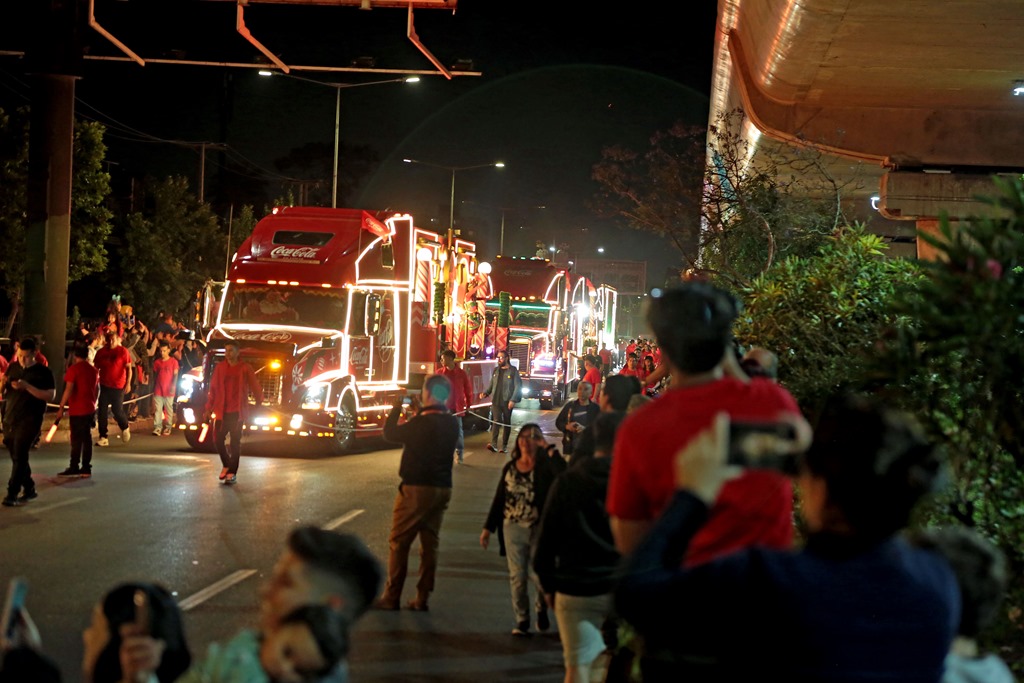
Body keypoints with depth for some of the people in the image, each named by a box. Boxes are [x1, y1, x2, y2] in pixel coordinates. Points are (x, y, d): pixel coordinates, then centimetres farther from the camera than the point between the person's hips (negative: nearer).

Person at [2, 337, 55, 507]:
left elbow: (50, 395, -13)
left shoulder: (43, 372, -5)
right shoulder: (13, 367, 10)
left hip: (29, 421, -6)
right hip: (10, 419, 6)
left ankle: (12, 494, -12)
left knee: (19, 457, -12)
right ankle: (29, 489, 24)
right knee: (17, 457, 11)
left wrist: (27, 386, -22)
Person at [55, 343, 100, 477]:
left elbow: (69, 390, -17)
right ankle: (86, 468, 9)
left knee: (77, 439, -3)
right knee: (87, 438, 9)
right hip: (90, 409, 6)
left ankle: (74, 467, -2)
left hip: (77, 411, -6)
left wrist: (61, 407, -13)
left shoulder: (73, 369, -11)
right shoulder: (94, 370, 9)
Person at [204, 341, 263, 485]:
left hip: (237, 411, -3)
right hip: (221, 410, 3)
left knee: (235, 441, -1)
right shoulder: (220, 368, 7)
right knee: (218, 439, -1)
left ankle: (232, 473, 3)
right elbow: (213, 389, 9)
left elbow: (255, 387, 2)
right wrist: (208, 409, 7)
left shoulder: (245, 368, 0)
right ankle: (226, 464, 23)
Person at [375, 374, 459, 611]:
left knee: (399, 543, 2)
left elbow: (390, 433, -6)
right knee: (430, 545, 11)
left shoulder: (421, 423, -18)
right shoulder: (452, 424, 3)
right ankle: (422, 599, 12)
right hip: (442, 489, 7)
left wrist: (397, 407, 6)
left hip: (417, 488, -7)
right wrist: (420, 412, 18)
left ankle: (391, 598, 3)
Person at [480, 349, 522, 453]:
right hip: (496, 401, 3)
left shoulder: (513, 371, -2)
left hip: (507, 402, -3)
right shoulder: (496, 370, 13)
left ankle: (504, 446, 13)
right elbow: (491, 385, 18)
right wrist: (486, 393, -1)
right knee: (496, 421, -11)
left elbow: (518, 386, -6)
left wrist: (513, 400, -15)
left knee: (506, 423, 5)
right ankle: (493, 444, -22)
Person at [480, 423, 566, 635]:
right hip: (513, 528, 3)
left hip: (539, 529, -3)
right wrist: (488, 527, 10)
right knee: (517, 577, 5)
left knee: (539, 575, -6)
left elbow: (563, 474, -28)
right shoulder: (510, 468, 7)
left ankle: (541, 608, 23)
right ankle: (521, 621, 17)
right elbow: (499, 499, 12)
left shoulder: (545, 466, -5)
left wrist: (549, 449, -22)